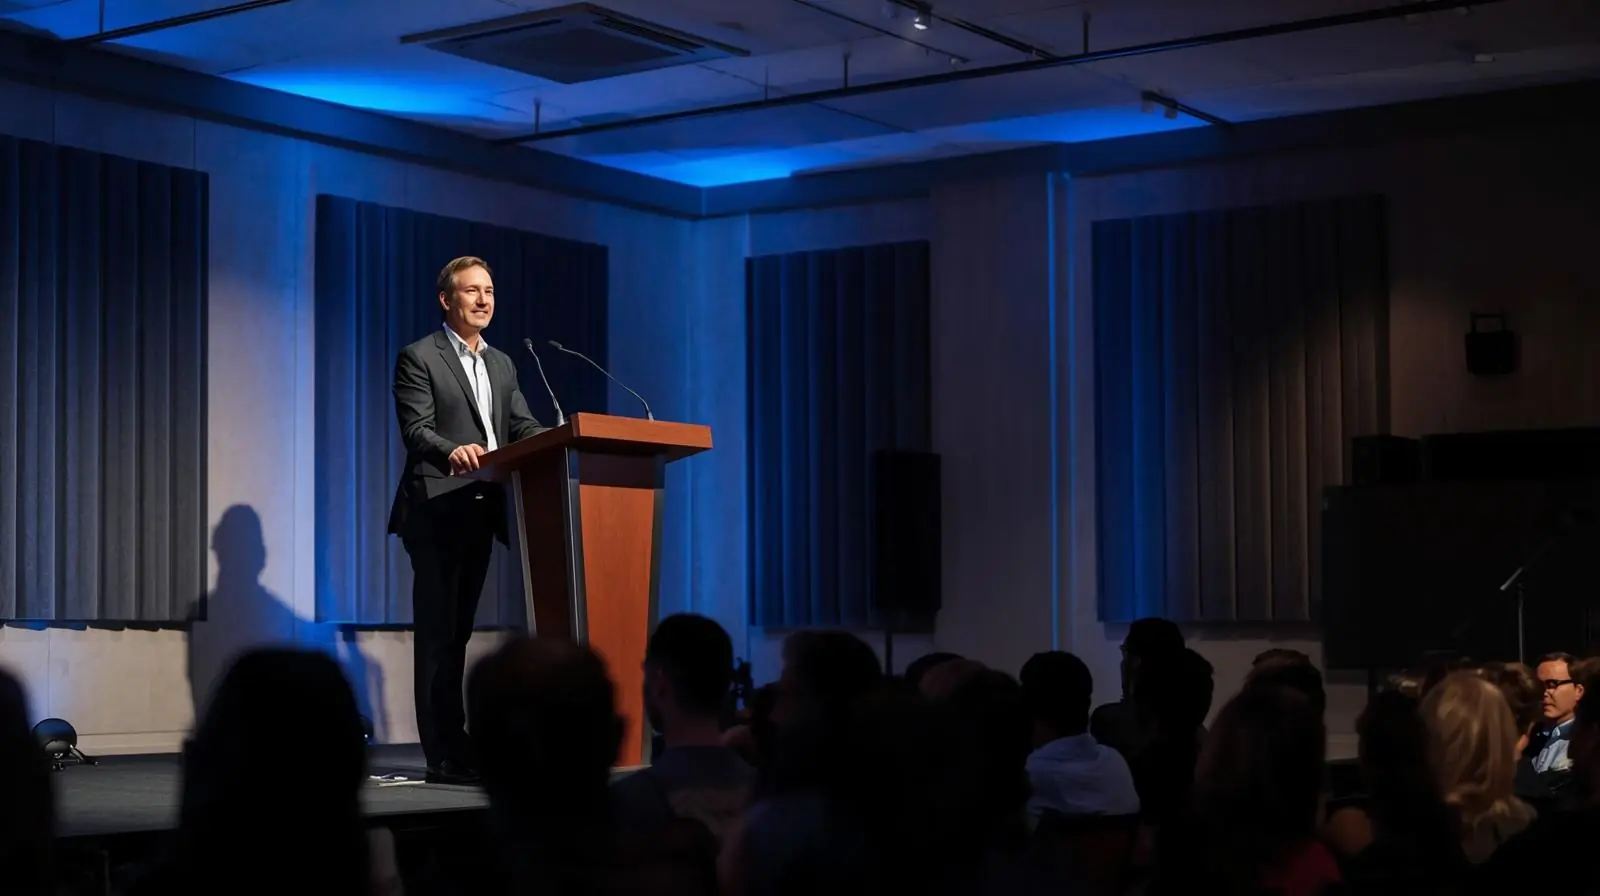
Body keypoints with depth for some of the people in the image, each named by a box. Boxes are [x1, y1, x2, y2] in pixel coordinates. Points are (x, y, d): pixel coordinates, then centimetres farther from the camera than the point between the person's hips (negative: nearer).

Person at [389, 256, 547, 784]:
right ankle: (446, 756, -6)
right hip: (436, 512, -7)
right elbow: (415, 430, -12)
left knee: (458, 633, 11)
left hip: (481, 512, 7)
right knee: (438, 634, -6)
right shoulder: (420, 358, -2)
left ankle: (454, 751, 15)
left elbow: (524, 427, 10)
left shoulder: (501, 364, 19)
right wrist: (451, 451, -33)